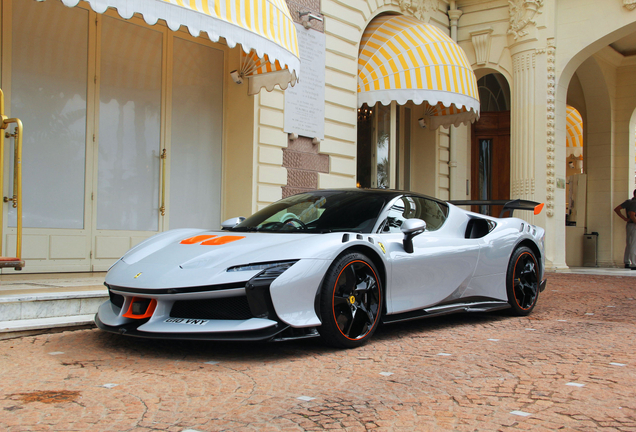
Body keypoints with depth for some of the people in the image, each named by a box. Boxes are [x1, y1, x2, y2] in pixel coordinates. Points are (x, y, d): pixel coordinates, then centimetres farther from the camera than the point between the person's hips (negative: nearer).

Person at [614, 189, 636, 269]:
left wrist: (624, 218, 8)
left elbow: (616, 209, 11)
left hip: (629, 225, 9)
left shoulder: (628, 201, 11)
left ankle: (627, 263, 17)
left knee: (628, 245, 13)